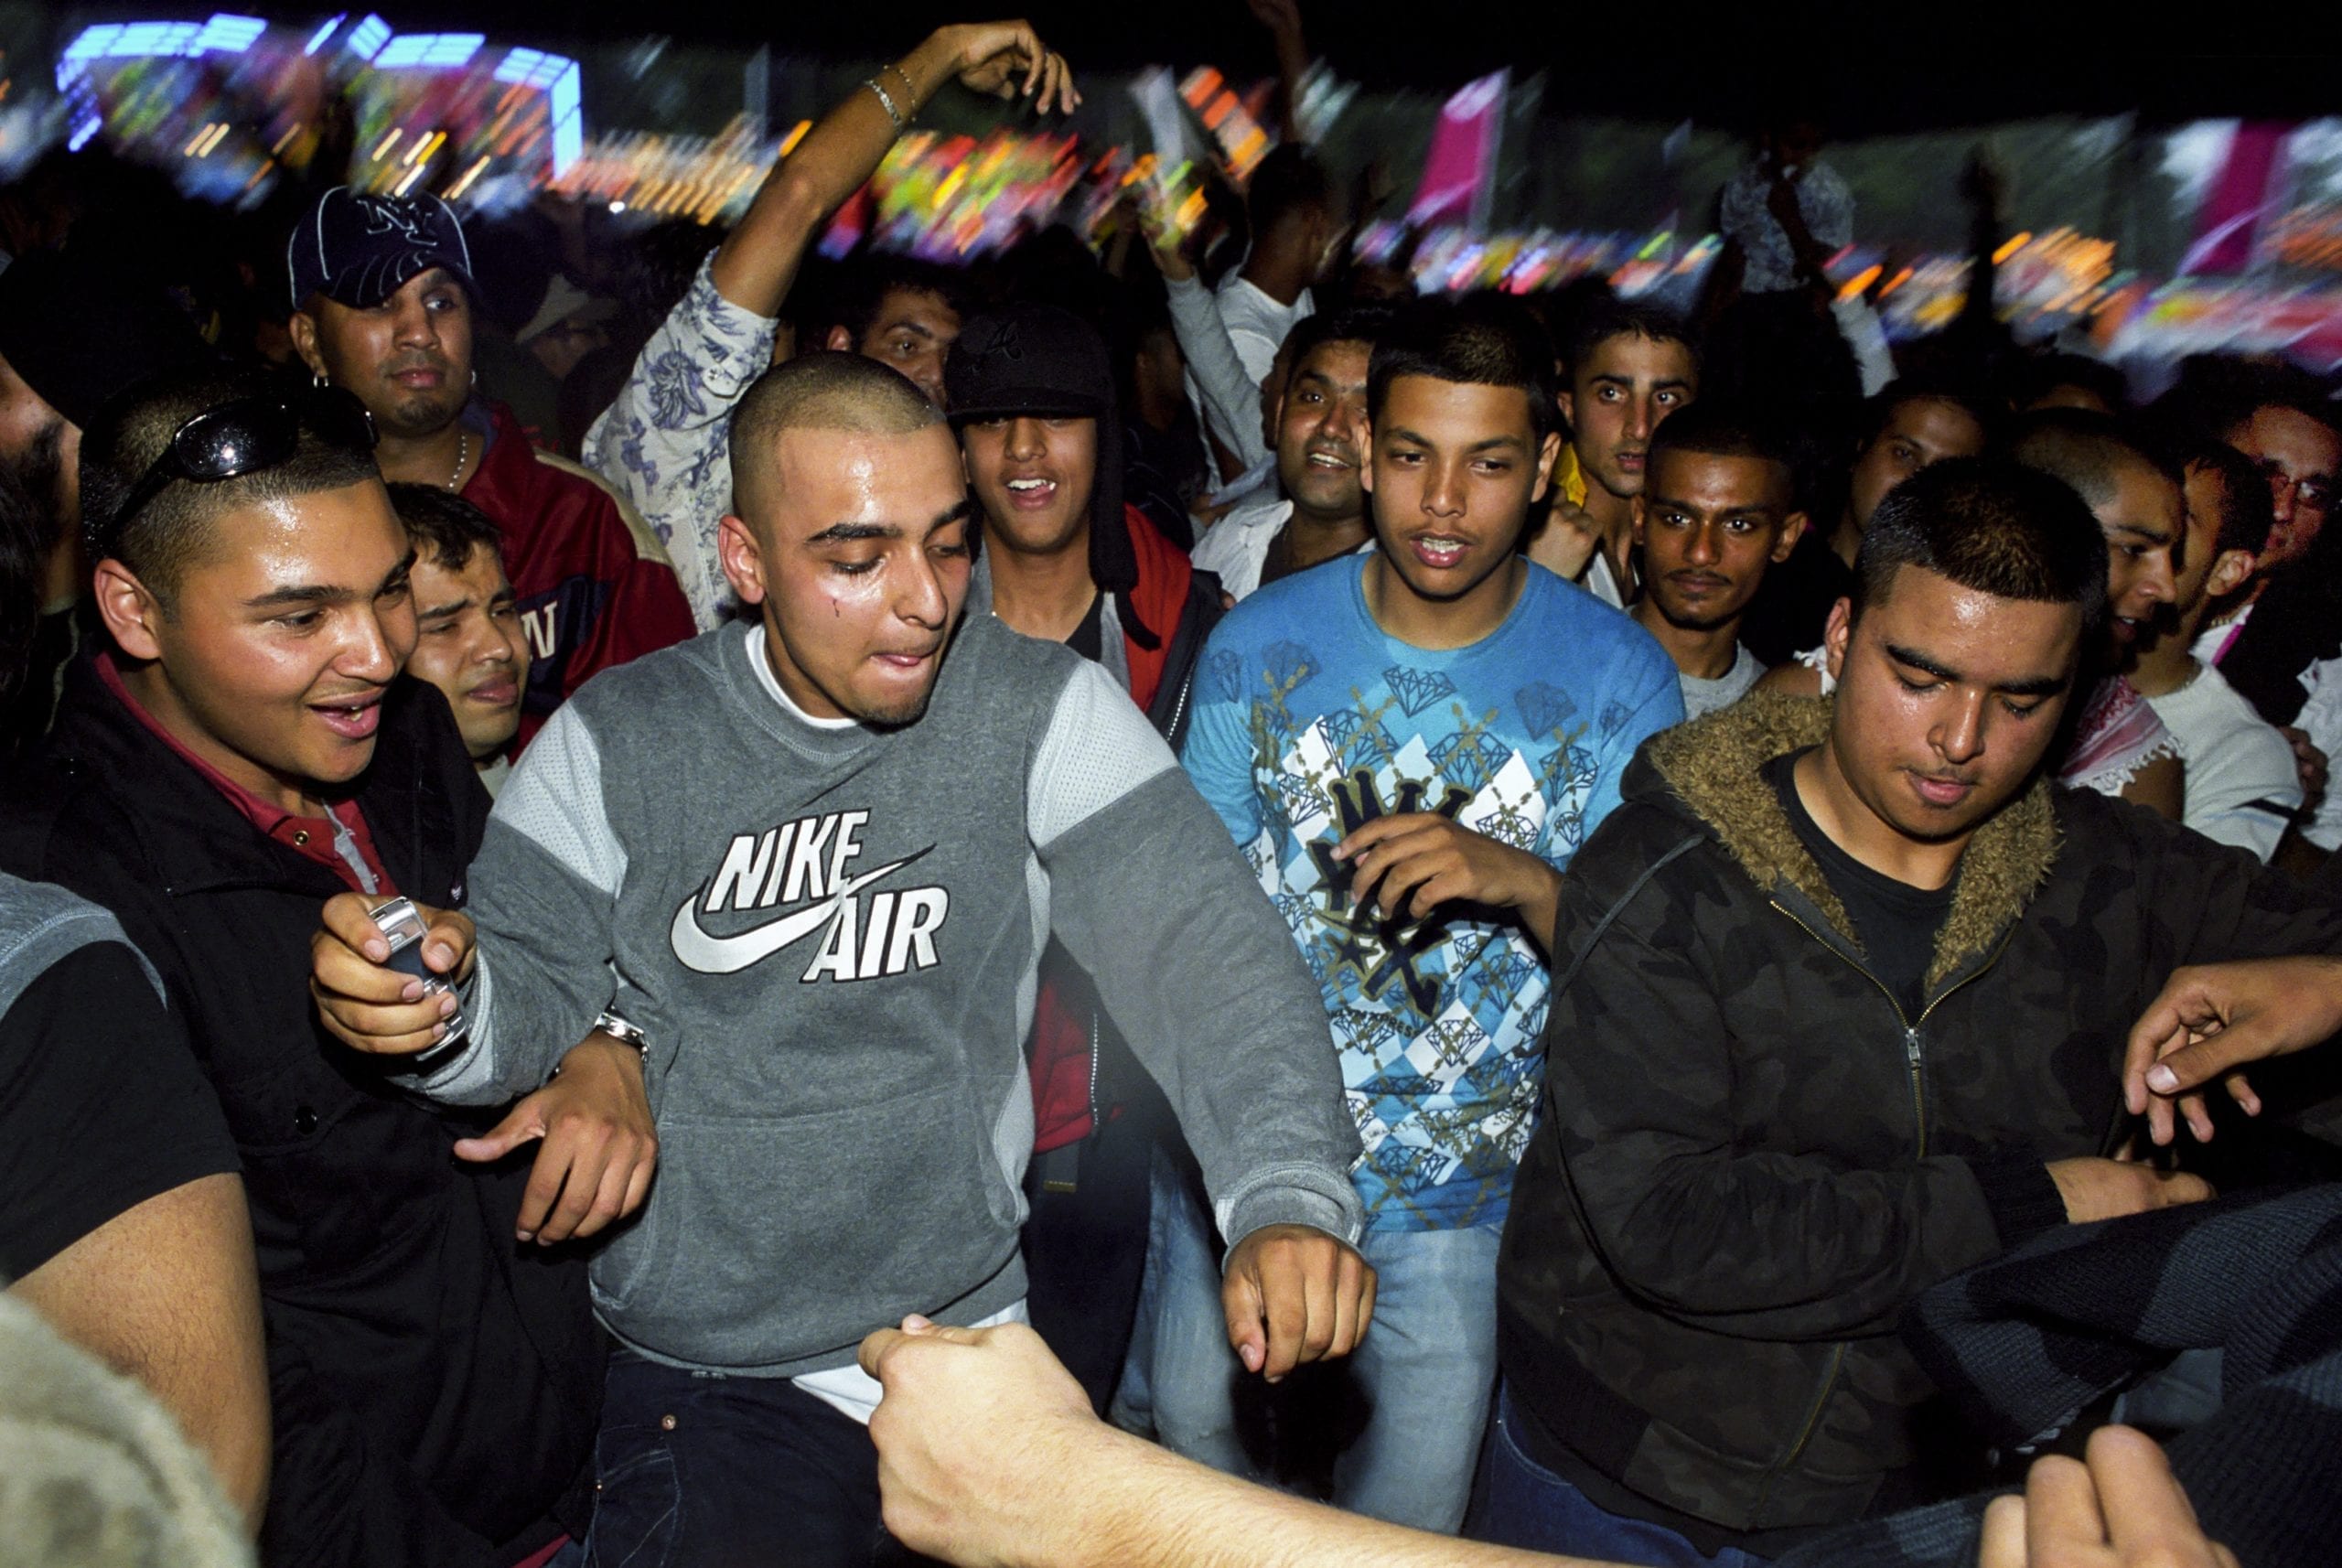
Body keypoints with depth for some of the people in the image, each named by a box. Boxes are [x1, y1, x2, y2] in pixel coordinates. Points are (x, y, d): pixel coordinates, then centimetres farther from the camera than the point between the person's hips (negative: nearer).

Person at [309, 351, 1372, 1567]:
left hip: (973, 1333, 1)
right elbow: (533, 988, -2)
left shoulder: (1047, 713, -8)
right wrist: (449, 1003, -27)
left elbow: (1196, 941, -18)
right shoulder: (618, 740, -4)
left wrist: (1287, 1193, -33)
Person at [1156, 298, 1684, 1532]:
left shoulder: (1621, 680, -10)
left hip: (1465, 1201, -1)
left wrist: (1523, 882, -29)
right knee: (1194, 1468, 19)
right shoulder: (1259, 646, -6)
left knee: (1410, 1520, 16)